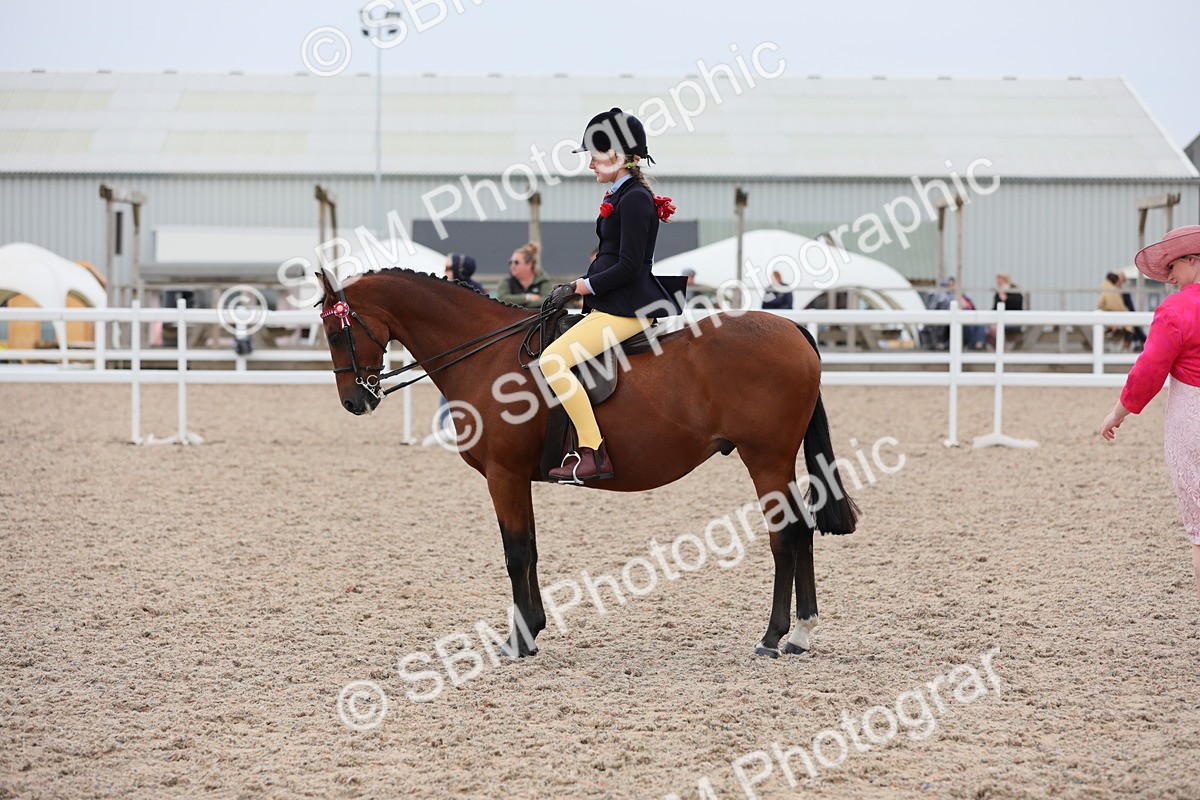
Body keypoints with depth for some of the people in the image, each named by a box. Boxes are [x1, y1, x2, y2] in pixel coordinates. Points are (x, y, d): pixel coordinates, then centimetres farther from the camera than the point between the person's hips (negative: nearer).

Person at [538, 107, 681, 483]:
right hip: (613, 306, 11)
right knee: (554, 359, 18)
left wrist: (578, 287, -13)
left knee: (553, 361, -21)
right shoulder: (622, 197, 17)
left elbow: (628, 268, -20)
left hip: (627, 309, -11)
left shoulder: (634, 200, -14)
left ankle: (594, 452, -22)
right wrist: (576, 287, 9)